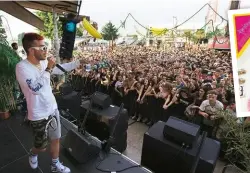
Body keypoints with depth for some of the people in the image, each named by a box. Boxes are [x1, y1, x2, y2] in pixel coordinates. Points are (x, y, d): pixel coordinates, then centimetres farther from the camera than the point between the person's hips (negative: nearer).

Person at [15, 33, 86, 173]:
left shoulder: (44, 62, -3)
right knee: (41, 147, 15)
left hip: (53, 109, 6)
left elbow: (61, 69, 12)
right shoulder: (22, 67, -23)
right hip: (39, 115, -6)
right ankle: (33, 154, 52)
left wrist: (79, 62, 6)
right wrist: (48, 69, -27)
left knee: (56, 139, 20)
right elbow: (36, 88, -33)